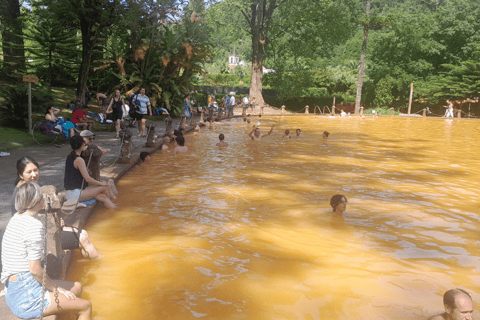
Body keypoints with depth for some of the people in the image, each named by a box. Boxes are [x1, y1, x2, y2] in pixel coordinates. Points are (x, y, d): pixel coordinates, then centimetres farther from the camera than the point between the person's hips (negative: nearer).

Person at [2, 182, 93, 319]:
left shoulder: (16, 218, 8)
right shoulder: (34, 226, -21)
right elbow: (35, 269, -21)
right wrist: (55, 289, -8)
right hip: (26, 299, -10)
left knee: (76, 287, 21)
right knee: (85, 307, -2)